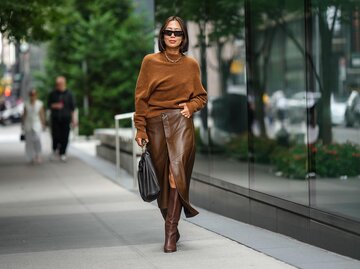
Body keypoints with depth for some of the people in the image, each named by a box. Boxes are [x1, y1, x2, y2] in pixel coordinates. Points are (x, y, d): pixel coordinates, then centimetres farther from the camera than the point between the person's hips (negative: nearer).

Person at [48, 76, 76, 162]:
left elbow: (72, 107, 5)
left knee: (64, 137, -2)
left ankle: (62, 153, 9)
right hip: (55, 118, 1)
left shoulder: (69, 94, 2)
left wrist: (73, 119, 2)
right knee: (55, 136, -6)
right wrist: (54, 106, -11)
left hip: (66, 118, 0)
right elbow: (49, 104, 11)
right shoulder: (53, 94, 5)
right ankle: (55, 150, 18)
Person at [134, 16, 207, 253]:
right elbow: (141, 97, 4)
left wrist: (191, 106, -6)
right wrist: (140, 129, -1)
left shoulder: (191, 64, 7)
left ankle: (171, 232, -16)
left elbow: (201, 97, 16)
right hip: (155, 124, 1)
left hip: (180, 122, -1)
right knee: (161, 176, 6)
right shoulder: (150, 62, 5)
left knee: (176, 171, -17)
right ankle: (172, 227, 20)